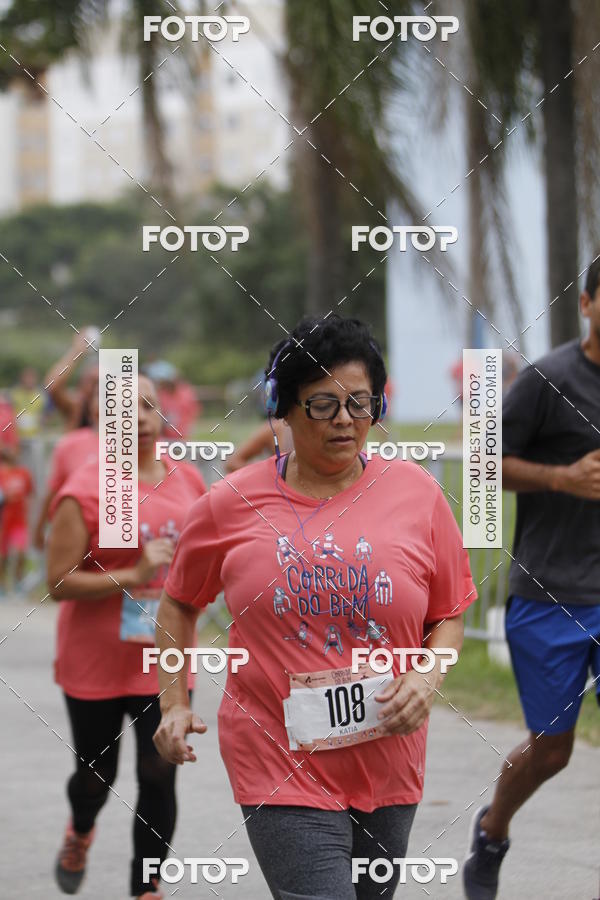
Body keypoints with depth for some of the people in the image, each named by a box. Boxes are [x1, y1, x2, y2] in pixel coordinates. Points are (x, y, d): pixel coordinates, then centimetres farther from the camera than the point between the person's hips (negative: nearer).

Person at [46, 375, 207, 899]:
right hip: (95, 664, -3)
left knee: (159, 777, -3)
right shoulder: (85, 491, -14)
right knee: (96, 775, 13)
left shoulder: (188, 480, 2)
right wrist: (134, 576, -24)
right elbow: (59, 582, -16)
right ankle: (80, 832, 48)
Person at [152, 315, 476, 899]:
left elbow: (450, 614, 10)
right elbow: (179, 604, 13)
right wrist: (173, 703, 4)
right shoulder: (231, 504, -1)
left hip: (387, 759, 3)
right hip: (280, 759, -3)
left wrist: (428, 680, -8)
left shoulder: (416, 494, 2)